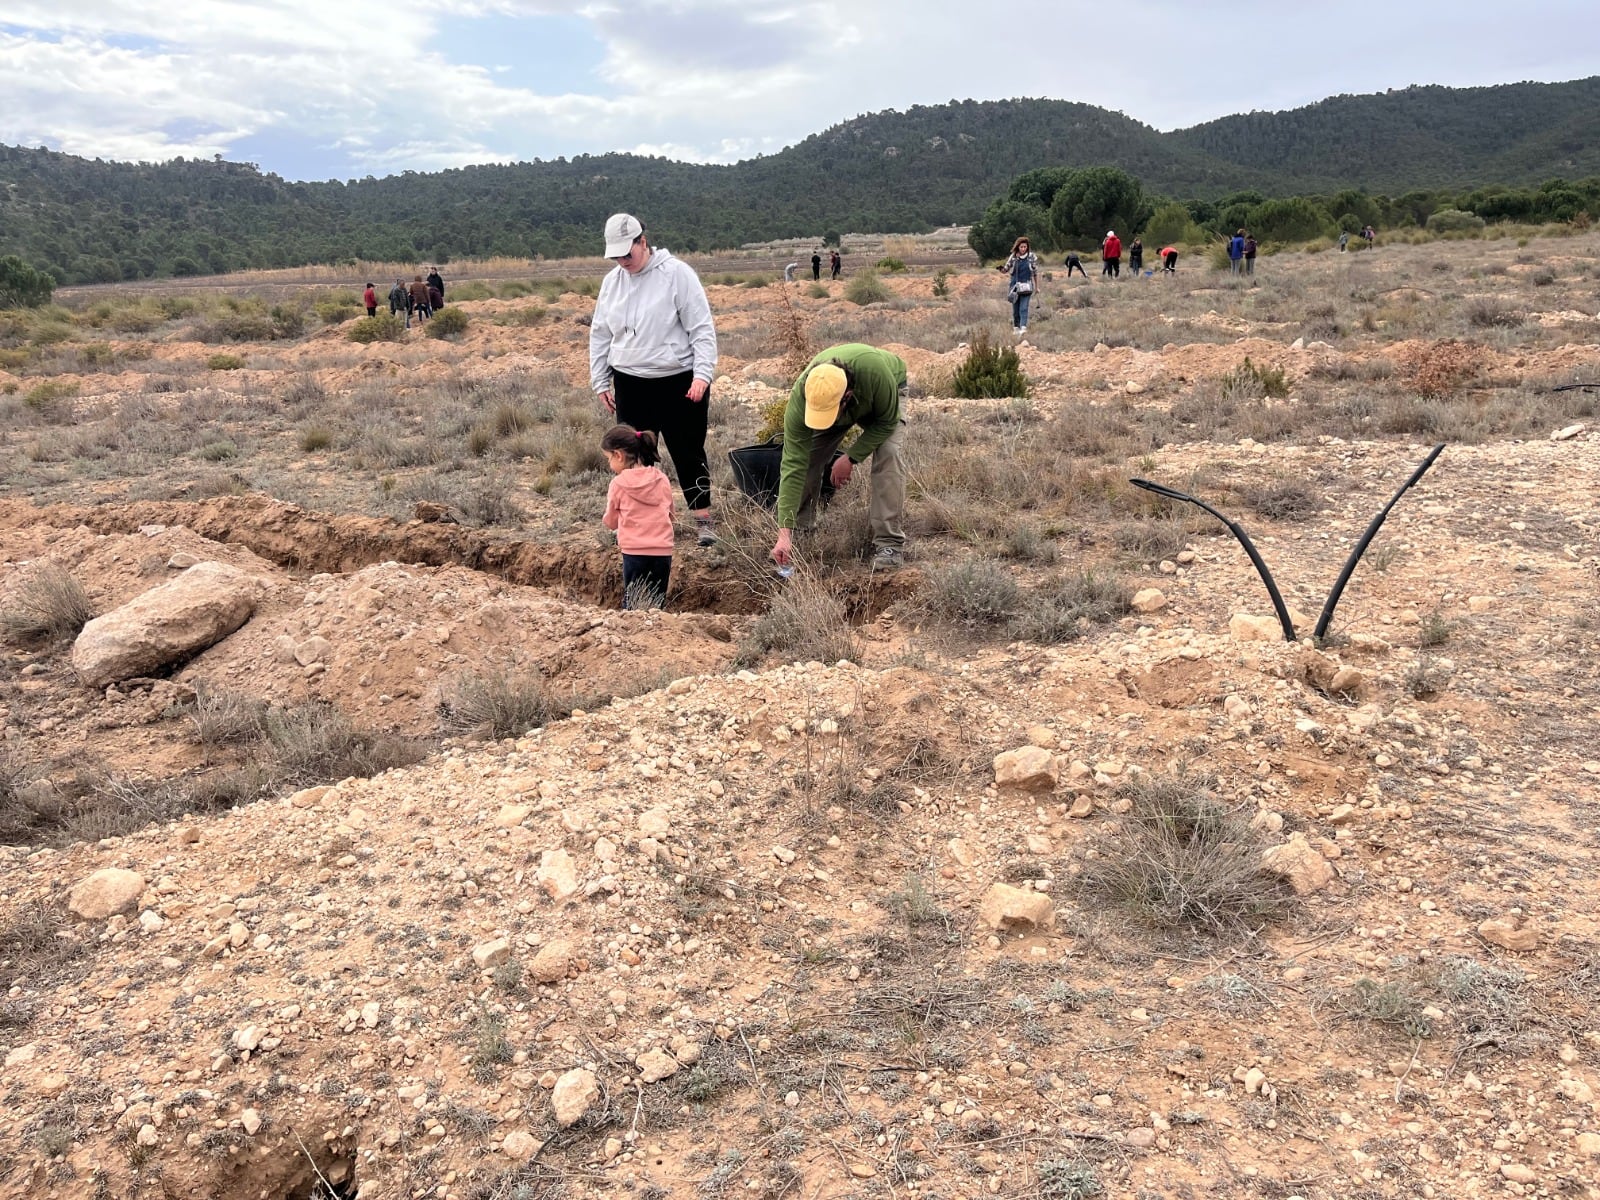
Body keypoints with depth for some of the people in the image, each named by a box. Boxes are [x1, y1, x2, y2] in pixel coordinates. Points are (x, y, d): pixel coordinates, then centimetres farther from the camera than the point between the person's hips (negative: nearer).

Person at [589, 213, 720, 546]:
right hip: (630, 384, 5)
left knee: (688, 454, 2)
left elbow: (702, 328, -11)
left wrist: (702, 374, -18)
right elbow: (600, 335, 14)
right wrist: (600, 382, 12)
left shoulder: (677, 273, -10)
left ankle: (704, 520, 14)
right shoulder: (612, 281, 6)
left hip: (679, 382, -5)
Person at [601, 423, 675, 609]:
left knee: (633, 606, 6)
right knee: (657, 606, 9)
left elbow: (610, 522, 6)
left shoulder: (619, 484, -5)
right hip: (663, 551, 3)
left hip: (634, 552, -3)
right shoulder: (663, 480, 6)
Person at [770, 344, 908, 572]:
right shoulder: (799, 400, -38)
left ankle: (889, 542, -18)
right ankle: (800, 529, 8)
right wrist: (784, 533, -40)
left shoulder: (874, 369, -45)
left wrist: (851, 457, -29)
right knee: (803, 457, -14)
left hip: (883, 399, -2)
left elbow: (887, 421, -25)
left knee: (888, 453, -25)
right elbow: (793, 466, -37)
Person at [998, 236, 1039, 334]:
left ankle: (1023, 327, -20)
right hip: (1015, 286, 2)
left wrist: (1037, 287, 8)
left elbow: (1036, 273, 6)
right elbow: (1006, 269, 10)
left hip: (1026, 286, -2)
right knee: (1015, 309, 7)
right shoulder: (1013, 257, 1)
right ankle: (1016, 327, 18)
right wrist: (1001, 268, -14)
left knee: (1023, 308, -12)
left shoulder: (1032, 257, -2)